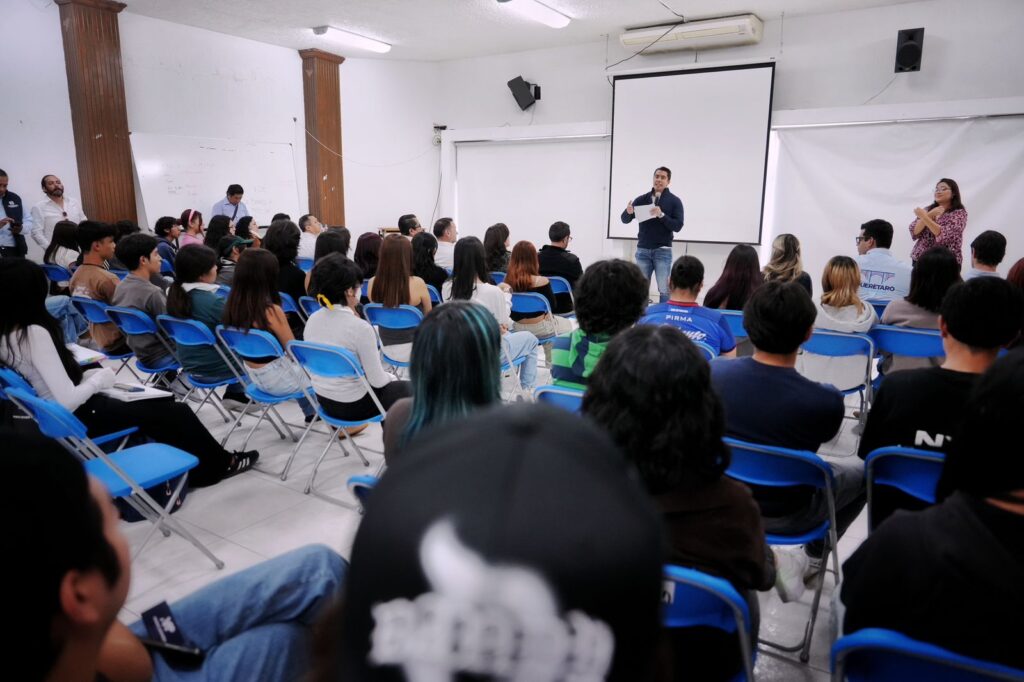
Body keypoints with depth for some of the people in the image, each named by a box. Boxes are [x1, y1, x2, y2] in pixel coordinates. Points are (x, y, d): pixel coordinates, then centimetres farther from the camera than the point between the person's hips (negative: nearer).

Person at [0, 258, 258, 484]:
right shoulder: (34, 333, -25)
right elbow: (68, 401, -27)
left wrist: (86, 376, 4)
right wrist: (98, 379, -10)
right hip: (77, 419, -9)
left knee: (162, 405, 18)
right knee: (174, 412, 6)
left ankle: (203, 467, 25)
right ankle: (221, 463, 25)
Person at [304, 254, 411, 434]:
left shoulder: (312, 320, -5)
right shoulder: (360, 327, -26)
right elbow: (377, 380, -17)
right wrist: (391, 377, 4)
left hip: (323, 401, 7)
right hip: (352, 405, -7)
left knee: (388, 386, 31)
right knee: (404, 389, 19)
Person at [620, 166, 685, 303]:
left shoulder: (674, 201, 0)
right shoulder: (642, 199, 7)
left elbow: (678, 226, -8)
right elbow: (625, 220, 4)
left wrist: (661, 215, -22)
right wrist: (628, 212, -20)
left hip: (663, 251, -2)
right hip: (643, 250, 2)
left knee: (664, 289, -3)